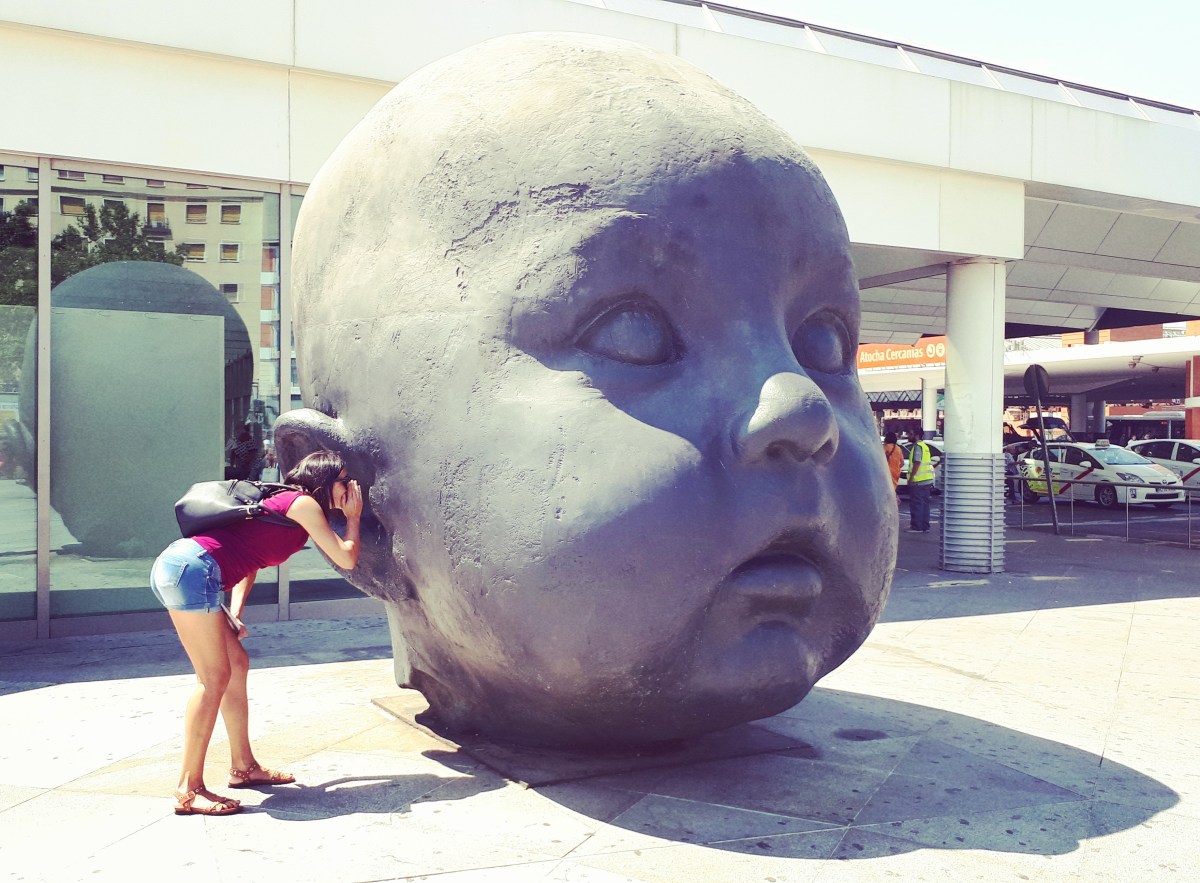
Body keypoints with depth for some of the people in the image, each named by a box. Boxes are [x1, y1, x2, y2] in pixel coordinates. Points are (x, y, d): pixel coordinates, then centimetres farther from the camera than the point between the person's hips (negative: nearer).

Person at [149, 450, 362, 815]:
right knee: (214, 678, -7)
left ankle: (243, 766, 24)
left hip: (174, 566, 10)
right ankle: (189, 789, -4)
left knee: (236, 663, 15)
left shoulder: (282, 503, 25)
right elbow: (346, 559, -3)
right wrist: (353, 518, 14)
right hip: (193, 568, -10)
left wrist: (235, 613, 12)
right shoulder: (304, 503, -2)